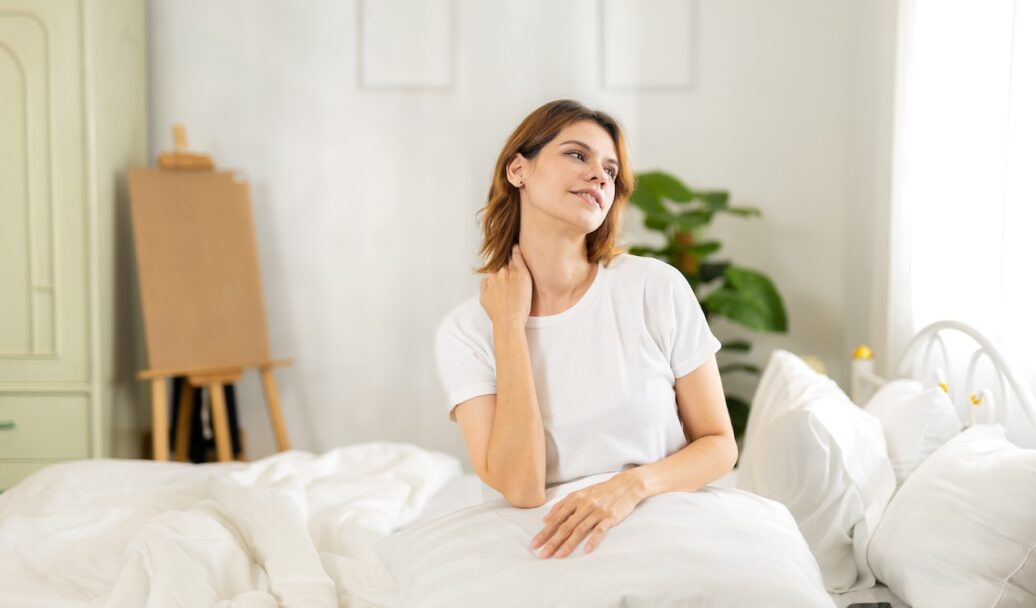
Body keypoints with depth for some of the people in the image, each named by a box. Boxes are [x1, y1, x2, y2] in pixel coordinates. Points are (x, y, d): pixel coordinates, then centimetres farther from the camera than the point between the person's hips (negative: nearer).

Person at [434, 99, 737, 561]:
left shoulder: (657, 287, -6)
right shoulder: (465, 331, -4)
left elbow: (719, 445, 0)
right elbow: (520, 488, -15)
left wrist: (635, 483, -19)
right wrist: (509, 325, -14)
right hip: (548, 547, 1)